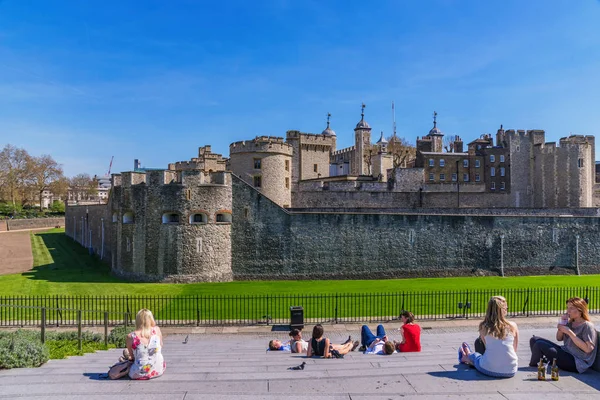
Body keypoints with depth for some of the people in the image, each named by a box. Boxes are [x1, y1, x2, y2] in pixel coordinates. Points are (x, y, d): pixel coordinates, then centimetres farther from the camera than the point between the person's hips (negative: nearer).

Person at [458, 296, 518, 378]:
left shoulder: (483, 327, -4)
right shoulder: (513, 326, -4)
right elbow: (515, 350, 6)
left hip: (489, 370, -3)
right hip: (511, 371, 3)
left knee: (475, 355, 30)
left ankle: (466, 357, 62)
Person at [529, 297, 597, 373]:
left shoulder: (587, 326, -10)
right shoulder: (570, 322, 12)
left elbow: (588, 349, -21)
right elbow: (559, 338, 15)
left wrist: (569, 332, -21)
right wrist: (562, 323, -2)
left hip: (576, 363, -8)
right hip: (565, 352, 8)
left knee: (539, 344, -21)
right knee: (534, 340, 1)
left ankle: (532, 367, 1)